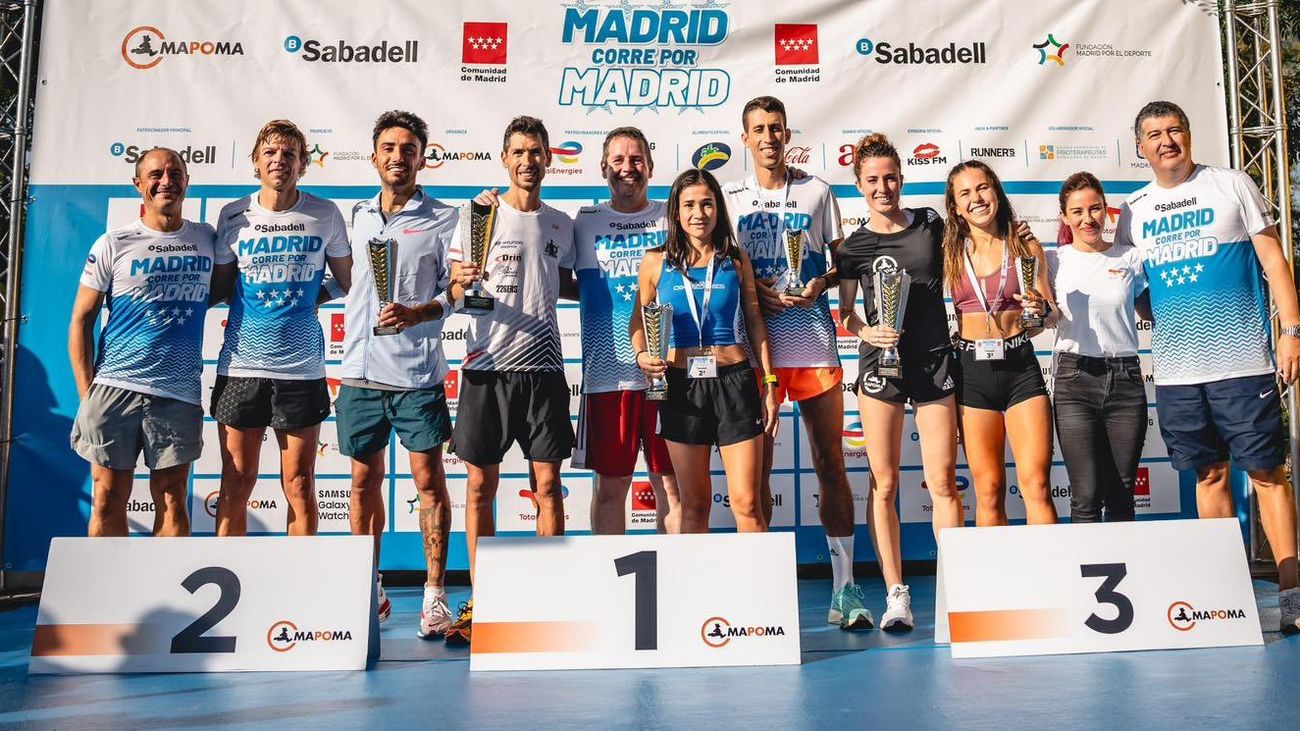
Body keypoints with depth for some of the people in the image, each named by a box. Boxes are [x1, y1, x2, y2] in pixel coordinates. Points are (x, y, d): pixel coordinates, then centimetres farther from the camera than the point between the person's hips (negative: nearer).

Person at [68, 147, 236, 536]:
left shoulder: (208, 238, 8)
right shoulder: (113, 244, 3)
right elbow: (81, 320, 4)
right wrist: (86, 395, -2)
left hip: (179, 392, 1)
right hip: (115, 388, -1)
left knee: (172, 500, 6)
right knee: (108, 500, 4)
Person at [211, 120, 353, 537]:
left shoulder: (326, 215, 2)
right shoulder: (233, 216, 6)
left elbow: (350, 281, 11)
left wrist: (311, 298, -4)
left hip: (302, 368, -1)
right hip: (240, 365, 1)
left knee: (300, 486, 5)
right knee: (236, 484, 6)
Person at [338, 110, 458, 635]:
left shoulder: (443, 218, 1)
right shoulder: (357, 216, 15)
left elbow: (456, 292, -3)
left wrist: (416, 312, -20)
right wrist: (347, 360, 16)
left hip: (417, 373, -4)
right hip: (360, 372, 5)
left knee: (429, 481, -2)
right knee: (365, 481, 10)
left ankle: (434, 594, 8)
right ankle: (369, 590, 23)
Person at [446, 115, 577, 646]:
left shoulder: (560, 225, 12)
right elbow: (454, 295, 2)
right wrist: (461, 284, -19)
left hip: (543, 367, 2)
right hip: (487, 365, -2)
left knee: (548, 485, 3)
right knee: (481, 485, 4)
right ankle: (478, 602, 15)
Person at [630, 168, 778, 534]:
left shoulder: (736, 259, 7)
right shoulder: (656, 262, 5)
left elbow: (754, 321, 9)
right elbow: (639, 318, 12)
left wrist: (769, 384, 5)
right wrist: (641, 355, -8)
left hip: (734, 382, 0)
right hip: (682, 384, 0)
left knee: (747, 503, -1)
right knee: (695, 504, 8)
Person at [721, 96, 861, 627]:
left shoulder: (817, 191, 11)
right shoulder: (729, 198, 11)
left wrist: (822, 282, -8)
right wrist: (752, 289, -8)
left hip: (814, 342, 0)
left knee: (831, 463, 1)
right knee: (756, 468, 3)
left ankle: (844, 588, 9)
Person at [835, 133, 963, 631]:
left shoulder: (932, 225, 9)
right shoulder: (854, 246, 4)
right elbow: (845, 313, 6)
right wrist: (866, 331, -11)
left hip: (935, 363, 1)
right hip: (880, 365, -1)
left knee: (943, 482, -2)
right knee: (884, 483, -1)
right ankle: (895, 594, 7)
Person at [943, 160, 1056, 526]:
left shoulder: (1026, 247, 6)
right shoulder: (949, 253, 6)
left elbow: (1051, 314, 9)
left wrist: (1040, 308, -12)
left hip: (1021, 366, 0)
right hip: (972, 371, 0)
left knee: (1036, 484, -6)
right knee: (988, 490, 3)